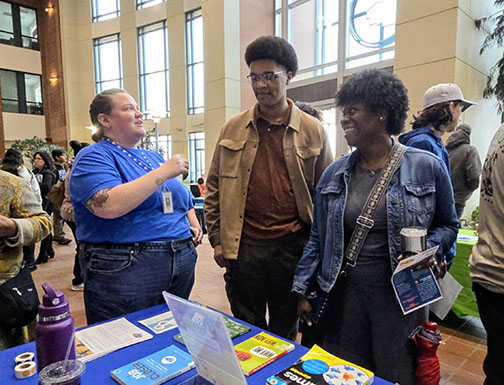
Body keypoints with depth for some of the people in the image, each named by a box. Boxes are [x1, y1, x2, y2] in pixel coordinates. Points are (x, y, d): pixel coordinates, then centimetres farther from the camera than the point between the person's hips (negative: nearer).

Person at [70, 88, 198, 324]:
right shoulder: (94, 157, -5)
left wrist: (193, 226, 6)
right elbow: (109, 205, -25)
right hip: (123, 271, -7)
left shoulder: (153, 157, 17)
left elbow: (185, 201, 26)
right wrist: (164, 172, -19)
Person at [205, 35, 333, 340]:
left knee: (286, 332, 18)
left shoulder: (313, 131, 1)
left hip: (293, 248, 0)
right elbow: (215, 188, 8)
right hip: (243, 247, 1)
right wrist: (218, 239, 3)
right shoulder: (232, 129, 4)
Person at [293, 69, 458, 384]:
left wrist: (428, 249, -16)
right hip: (343, 294, 2)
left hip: (400, 296, -2)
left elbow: (447, 225, 5)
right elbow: (318, 237, 5)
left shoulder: (427, 167, -7)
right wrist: (304, 290, 4)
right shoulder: (334, 174, 1)